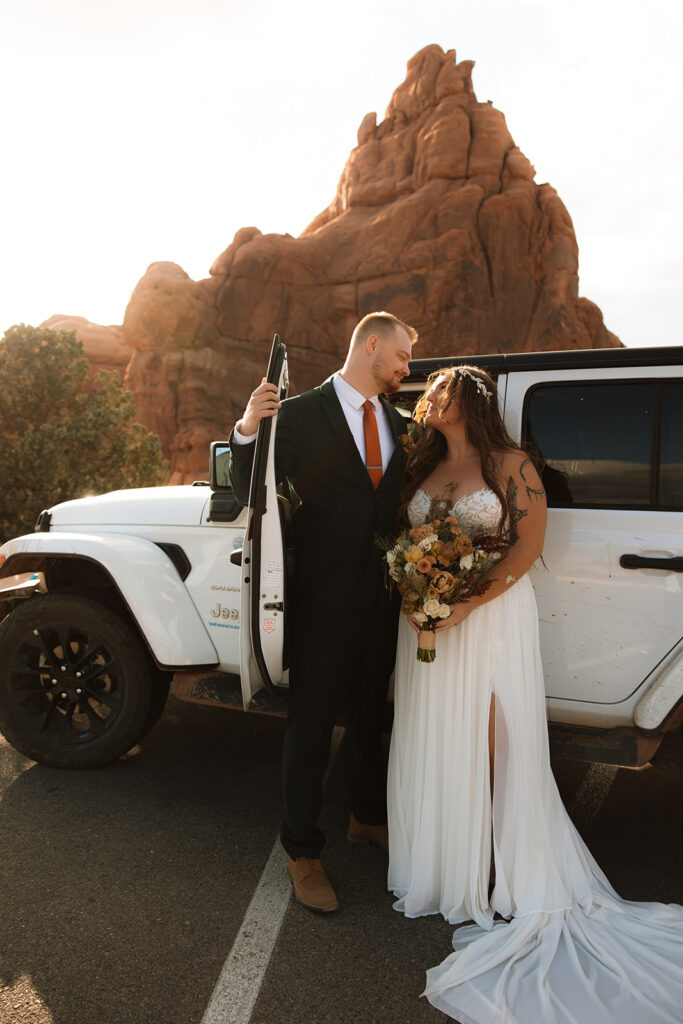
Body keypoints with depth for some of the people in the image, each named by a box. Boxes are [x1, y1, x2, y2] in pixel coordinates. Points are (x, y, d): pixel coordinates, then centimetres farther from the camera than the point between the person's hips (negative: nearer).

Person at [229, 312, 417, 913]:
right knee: (311, 728, 8)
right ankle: (303, 852, 25)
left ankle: (369, 817, 44)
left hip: (382, 601, 6)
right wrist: (248, 432, -28)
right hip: (325, 600, -6)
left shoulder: (397, 422, 8)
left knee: (369, 717, 23)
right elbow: (252, 493, -11)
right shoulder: (301, 414, -10)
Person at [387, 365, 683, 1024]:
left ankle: (499, 875, 15)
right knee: (434, 740, 9)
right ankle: (438, 861, 25)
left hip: (491, 617, -5)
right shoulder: (420, 467, 11)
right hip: (427, 618, 5)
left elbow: (528, 544, -10)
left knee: (491, 741, 0)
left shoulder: (510, 465, -4)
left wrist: (469, 601, -19)